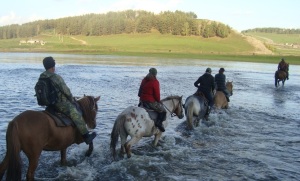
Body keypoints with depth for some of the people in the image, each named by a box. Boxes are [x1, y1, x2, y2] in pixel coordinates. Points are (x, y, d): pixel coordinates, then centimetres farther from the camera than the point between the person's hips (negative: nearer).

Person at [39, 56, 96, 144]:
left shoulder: (41, 77, 2)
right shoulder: (57, 77, -23)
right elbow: (66, 91, -17)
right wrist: (72, 99, 1)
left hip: (50, 104, 9)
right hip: (61, 104, -9)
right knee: (77, 117, 0)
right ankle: (86, 136, 6)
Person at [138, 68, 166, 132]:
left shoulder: (144, 80, 11)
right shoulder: (155, 82, -13)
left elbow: (140, 90, 17)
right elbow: (157, 94, -11)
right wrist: (158, 101, 4)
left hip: (142, 101, 8)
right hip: (151, 102, -8)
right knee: (163, 111, 2)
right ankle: (159, 122, -18)